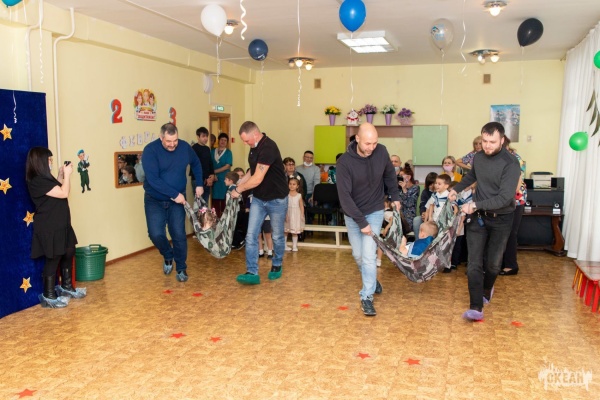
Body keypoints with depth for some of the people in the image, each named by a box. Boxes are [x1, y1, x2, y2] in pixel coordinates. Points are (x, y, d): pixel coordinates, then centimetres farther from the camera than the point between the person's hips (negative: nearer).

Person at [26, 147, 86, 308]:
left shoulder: (45, 179, 12)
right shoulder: (37, 181, -20)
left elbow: (58, 192, 19)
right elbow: (63, 193, -23)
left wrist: (61, 176, 11)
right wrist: (67, 175, -11)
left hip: (60, 225, 10)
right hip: (49, 228, -10)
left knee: (68, 254, 17)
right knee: (53, 259, -2)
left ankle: (67, 287, 31)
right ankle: (49, 297, 10)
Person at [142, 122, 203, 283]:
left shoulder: (185, 147, -9)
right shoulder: (150, 150, -20)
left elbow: (196, 164, 12)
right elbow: (152, 179, -27)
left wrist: (199, 184, 4)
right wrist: (175, 194, -27)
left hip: (177, 200, 2)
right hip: (154, 200, -2)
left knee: (179, 234, -1)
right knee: (156, 234, -10)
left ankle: (181, 268, 18)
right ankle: (168, 256, 23)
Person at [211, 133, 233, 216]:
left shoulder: (228, 152, 2)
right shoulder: (212, 152, 11)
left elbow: (227, 166, -6)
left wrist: (214, 171, -8)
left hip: (224, 179, -2)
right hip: (214, 178, 2)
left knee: (224, 199, -4)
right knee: (215, 199, 2)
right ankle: (217, 218, 10)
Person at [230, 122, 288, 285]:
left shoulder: (268, 147, -25)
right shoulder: (254, 147, 3)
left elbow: (257, 179, -27)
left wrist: (239, 190, -13)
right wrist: (238, 184, 3)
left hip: (276, 199, -7)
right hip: (258, 198, 7)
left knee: (277, 236, 11)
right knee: (251, 236, -2)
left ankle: (277, 266, 32)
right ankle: (252, 273, 0)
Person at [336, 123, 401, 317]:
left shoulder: (382, 152, -15)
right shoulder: (345, 161, -23)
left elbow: (389, 175, 7)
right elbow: (344, 196, -23)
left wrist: (395, 196, 8)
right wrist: (361, 222, -24)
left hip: (375, 212, 0)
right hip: (353, 215, 0)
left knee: (369, 255, -8)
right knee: (358, 255, 13)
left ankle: (367, 296, 3)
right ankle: (372, 281, 40)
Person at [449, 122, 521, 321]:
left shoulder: (510, 163, -19)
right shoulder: (478, 157, 0)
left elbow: (504, 198, -28)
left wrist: (475, 205, -33)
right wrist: (456, 189, 21)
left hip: (500, 219, -3)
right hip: (478, 217, 4)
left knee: (493, 263, 10)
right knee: (474, 264, -7)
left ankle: (486, 289, 41)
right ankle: (476, 307, -7)